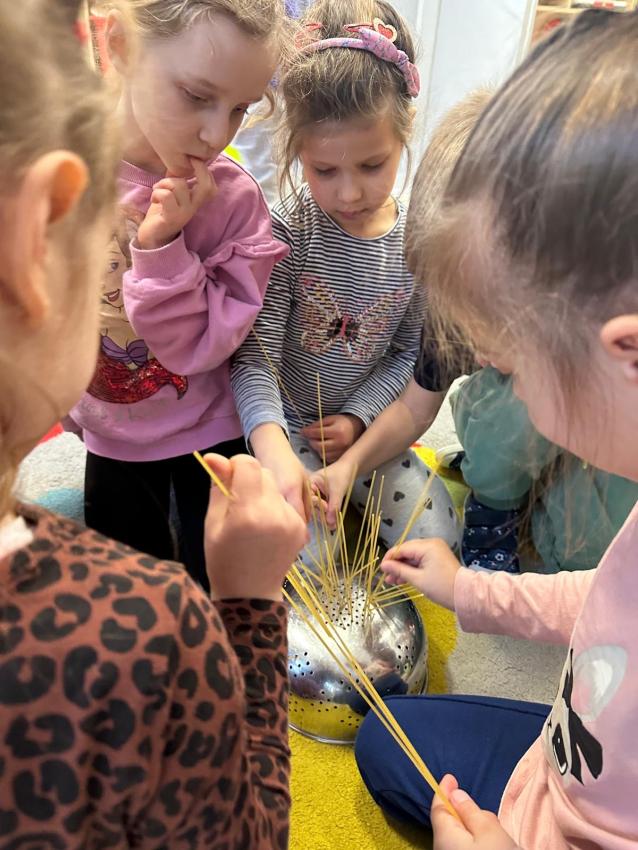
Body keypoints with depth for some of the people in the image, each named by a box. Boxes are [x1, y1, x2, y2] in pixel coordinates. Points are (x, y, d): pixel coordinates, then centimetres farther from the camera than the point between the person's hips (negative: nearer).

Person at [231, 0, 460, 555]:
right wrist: (272, 445, -40)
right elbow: (256, 350, -23)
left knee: (438, 538, -2)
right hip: (281, 422, -3)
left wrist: (357, 418, -11)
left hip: (365, 423, 3)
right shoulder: (286, 233, -17)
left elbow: (409, 353, 2)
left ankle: (348, 492, 22)